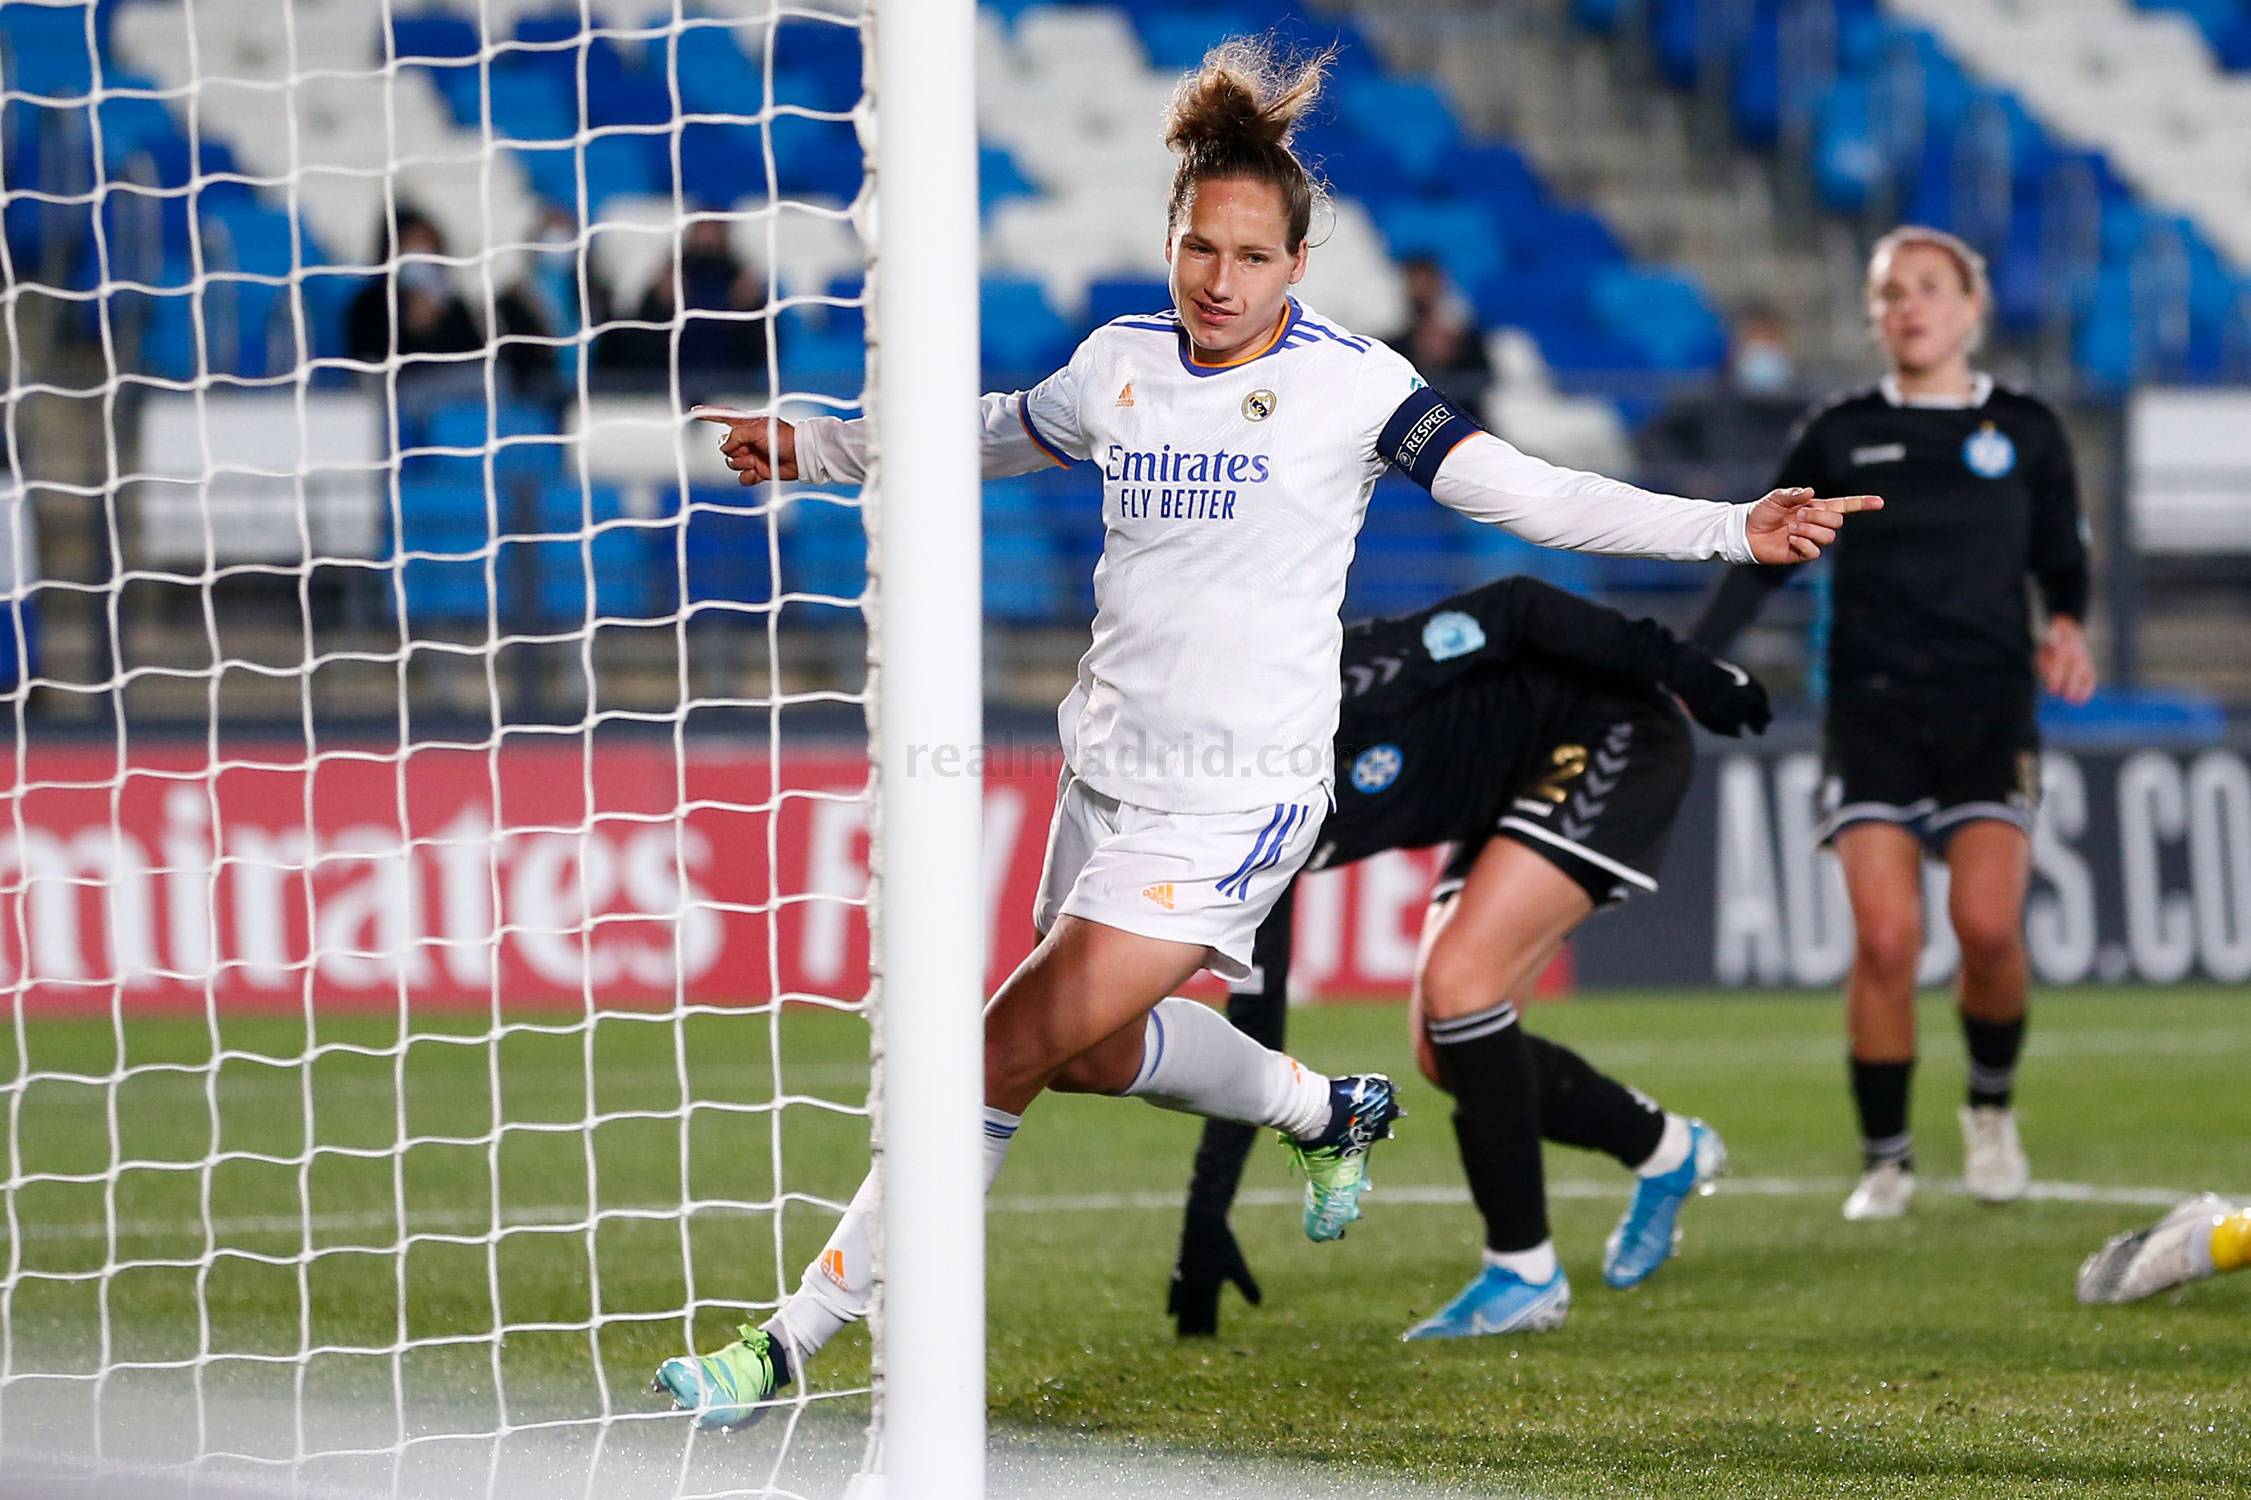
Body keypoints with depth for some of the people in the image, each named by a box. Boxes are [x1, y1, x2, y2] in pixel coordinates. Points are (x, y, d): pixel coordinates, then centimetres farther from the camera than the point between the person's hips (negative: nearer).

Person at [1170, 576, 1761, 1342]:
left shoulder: (1330, 691, -30)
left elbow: (1511, 611, -25)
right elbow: (1252, 1027, 2)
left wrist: (1677, 667, -24)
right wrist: (1205, 1220, 1)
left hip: (1614, 740, -8)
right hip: (1517, 793, 9)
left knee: (1455, 983, -21)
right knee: (1442, 1052, 1)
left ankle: (1523, 1273, -12)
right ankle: (1665, 1151, 23)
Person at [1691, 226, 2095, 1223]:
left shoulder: (2026, 432, 7)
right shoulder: (1841, 436, 6)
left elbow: (2062, 562, 15)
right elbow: (1764, 558, 10)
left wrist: (2067, 627, -6)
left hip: (1990, 711, 0)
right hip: (1872, 716, 0)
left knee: (1988, 924, -17)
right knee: (1884, 936, -14)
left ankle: (1991, 1105, 11)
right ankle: (1885, 1159, 1)